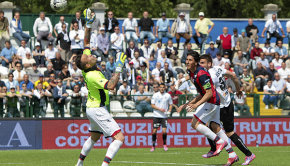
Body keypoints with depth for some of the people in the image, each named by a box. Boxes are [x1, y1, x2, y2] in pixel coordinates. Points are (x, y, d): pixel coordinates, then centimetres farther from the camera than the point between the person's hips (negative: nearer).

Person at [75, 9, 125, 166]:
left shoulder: (86, 69, -2)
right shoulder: (92, 76, -27)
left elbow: (86, 41, 7)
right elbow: (111, 86, -39)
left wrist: (88, 24, 0)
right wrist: (118, 68, -36)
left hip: (92, 108, 10)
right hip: (98, 110, -10)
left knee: (94, 137, 29)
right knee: (119, 138, -17)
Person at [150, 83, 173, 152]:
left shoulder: (168, 96, 4)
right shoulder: (155, 95, 1)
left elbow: (171, 104, 14)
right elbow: (152, 105, -1)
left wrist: (169, 111, -5)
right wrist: (160, 109, -14)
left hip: (164, 116, 0)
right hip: (156, 115, 0)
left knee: (164, 131, -11)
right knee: (154, 131, -1)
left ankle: (164, 145, 8)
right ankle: (153, 146, 11)